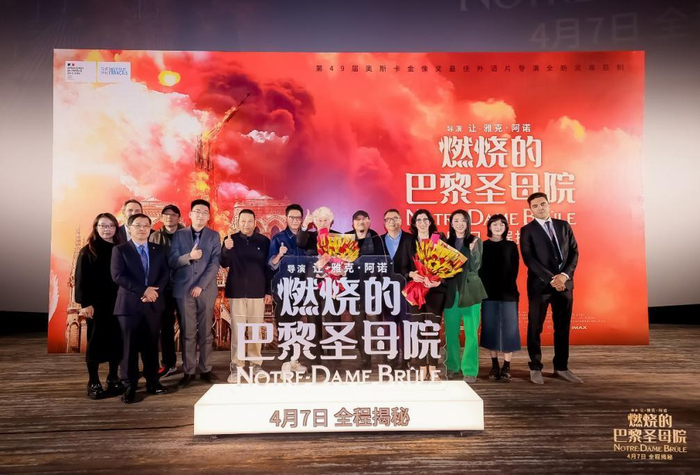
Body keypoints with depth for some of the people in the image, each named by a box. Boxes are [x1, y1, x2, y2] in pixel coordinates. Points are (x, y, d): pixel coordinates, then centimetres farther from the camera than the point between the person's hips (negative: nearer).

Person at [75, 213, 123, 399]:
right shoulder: (88, 251, -1)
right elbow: (81, 279, -5)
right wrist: (85, 304, -12)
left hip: (118, 303, 3)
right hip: (97, 304, -3)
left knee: (116, 340, 6)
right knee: (95, 341, 5)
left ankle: (113, 378, 21)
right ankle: (93, 383, 14)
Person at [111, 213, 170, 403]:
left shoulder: (159, 250, 12)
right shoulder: (120, 250, 1)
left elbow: (166, 273, 5)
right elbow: (118, 276, -10)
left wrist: (155, 291, -13)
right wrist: (143, 290, -16)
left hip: (153, 303, 3)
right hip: (129, 304, -3)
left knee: (151, 345, 8)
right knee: (130, 346, 0)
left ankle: (152, 381, 18)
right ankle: (130, 385, 10)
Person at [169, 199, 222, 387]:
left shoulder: (214, 236, 5)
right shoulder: (179, 235, 6)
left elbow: (215, 264, -4)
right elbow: (172, 262, -1)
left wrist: (201, 285, -13)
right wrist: (189, 256, -20)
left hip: (206, 290, 0)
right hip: (184, 290, 0)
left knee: (206, 332, 6)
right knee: (187, 333, 3)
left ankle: (205, 369, 15)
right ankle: (188, 371, 12)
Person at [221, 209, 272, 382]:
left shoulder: (264, 241, 3)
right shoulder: (230, 239, 3)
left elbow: (268, 267, 5)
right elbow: (224, 264, -4)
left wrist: (269, 291, 1)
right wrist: (227, 249, -24)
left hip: (257, 291, 0)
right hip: (236, 292, 0)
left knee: (256, 330, 6)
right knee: (237, 330, 1)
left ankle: (256, 364, 15)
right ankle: (236, 366, 7)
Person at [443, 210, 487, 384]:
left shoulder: (475, 241, 2)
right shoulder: (447, 242, 10)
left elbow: (475, 267, -7)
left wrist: (473, 250, -21)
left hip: (470, 290, -3)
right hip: (451, 291, 3)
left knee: (471, 332, 0)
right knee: (450, 332, 6)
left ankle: (470, 370, 8)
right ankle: (452, 367, 19)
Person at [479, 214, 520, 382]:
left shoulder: (511, 246, 7)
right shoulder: (483, 246, 7)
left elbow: (515, 269, 2)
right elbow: (479, 269, 2)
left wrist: (509, 288, -9)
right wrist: (485, 289, -11)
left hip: (508, 293, 0)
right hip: (489, 294, 1)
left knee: (508, 328, 0)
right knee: (491, 328, 4)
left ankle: (506, 367, 8)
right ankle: (494, 365, 14)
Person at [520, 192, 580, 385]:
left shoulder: (564, 226, 10)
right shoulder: (527, 230, -1)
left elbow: (574, 252, 6)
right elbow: (529, 259, -10)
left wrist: (564, 275, -9)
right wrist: (551, 279, -16)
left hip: (564, 282, 4)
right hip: (539, 284, -3)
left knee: (563, 327, 9)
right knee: (535, 328, 4)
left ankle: (561, 367, 22)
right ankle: (536, 368, 16)